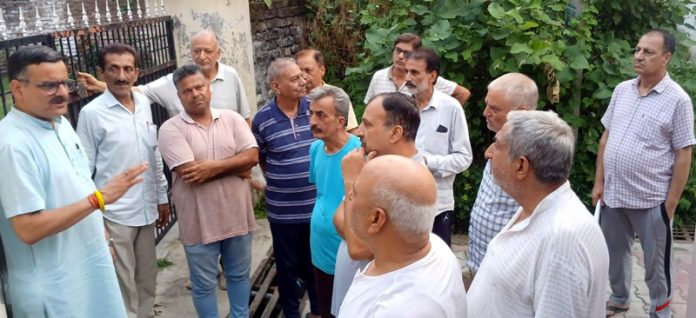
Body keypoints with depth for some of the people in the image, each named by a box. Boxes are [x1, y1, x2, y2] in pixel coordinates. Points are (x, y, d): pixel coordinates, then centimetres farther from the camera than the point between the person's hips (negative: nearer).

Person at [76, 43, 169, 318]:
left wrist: (162, 195, 14)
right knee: (124, 282, 6)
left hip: (146, 208, 6)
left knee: (147, 276, 18)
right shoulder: (92, 113, -13)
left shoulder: (144, 103, 4)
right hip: (114, 213, -5)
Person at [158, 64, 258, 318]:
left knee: (239, 275, 20)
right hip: (200, 222, -3)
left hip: (236, 216, 3)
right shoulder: (171, 129, -9)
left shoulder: (232, 118, 1)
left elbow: (252, 156, -9)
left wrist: (214, 166, -20)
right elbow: (191, 173, -19)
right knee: (203, 284, 12)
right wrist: (235, 167, -12)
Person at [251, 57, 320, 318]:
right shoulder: (262, 119, -9)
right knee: (288, 266, 15)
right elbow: (260, 157, 7)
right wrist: (278, 181, 5)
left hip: (318, 205, 2)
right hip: (284, 210, -1)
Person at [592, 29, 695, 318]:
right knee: (614, 254, 20)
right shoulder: (621, 90, 4)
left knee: (656, 264, 12)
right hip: (613, 194, 5)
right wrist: (599, 182, 6)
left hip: (651, 199, -4)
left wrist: (670, 204, -10)